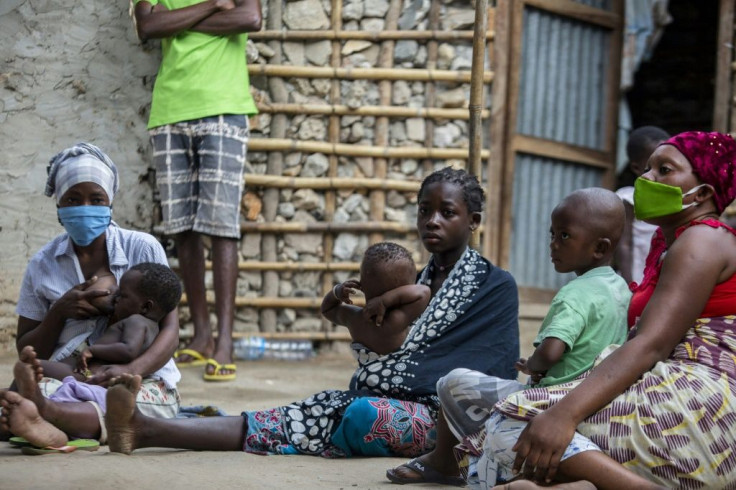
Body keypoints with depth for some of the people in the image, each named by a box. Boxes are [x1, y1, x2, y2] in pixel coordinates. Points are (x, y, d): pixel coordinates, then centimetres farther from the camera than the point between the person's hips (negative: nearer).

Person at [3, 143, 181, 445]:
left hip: (145, 383, -3)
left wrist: (131, 370, -25)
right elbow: (26, 353, 13)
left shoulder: (144, 249, 4)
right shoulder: (43, 266, 9)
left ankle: (44, 412, -68)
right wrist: (59, 312, -9)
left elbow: (170, 331, -3)